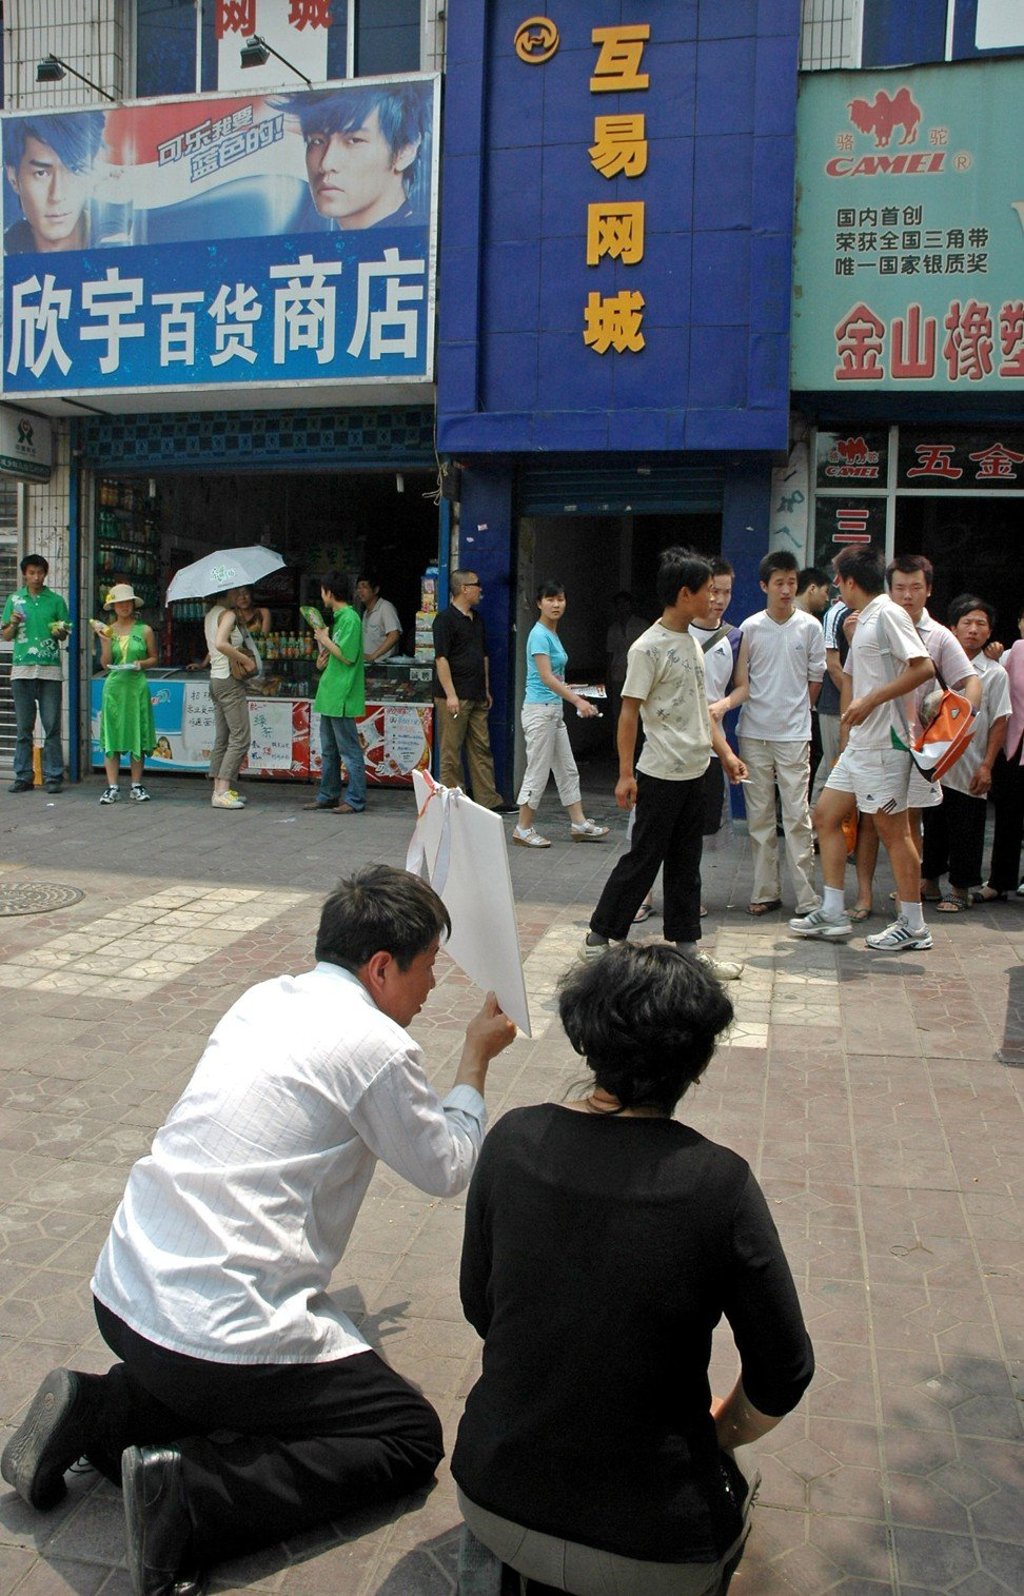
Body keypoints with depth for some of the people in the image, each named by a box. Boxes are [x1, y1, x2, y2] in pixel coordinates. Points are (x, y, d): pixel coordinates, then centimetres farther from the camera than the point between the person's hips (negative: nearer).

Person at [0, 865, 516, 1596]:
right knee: (412, 1436, 5)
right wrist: (475, 1061, 14)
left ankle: (97, 1410, 14)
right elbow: (448, 1169, 1)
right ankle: (187, 1490, -10)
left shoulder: (264, 1000, 7)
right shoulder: (379, 1047, -14)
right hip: (217, 1333, -8)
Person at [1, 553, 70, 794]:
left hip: (50, 670, -1)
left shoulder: (56, 600, 9)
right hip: (22, 669, 1)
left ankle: (53, 776, 1)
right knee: (23, 727, 3)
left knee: (52, 726, -3)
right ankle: (23, 777, 7)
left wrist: (59, 632, -8)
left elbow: (65, 634, 14)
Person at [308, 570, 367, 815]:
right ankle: (328, 796, 25)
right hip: (330, 695, 10)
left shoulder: (350, 619, -14)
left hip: (342, 696, -10)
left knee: (349, 750, -4)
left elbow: (348, 656, -21)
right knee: (328, 751, 16)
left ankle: (356, 800, 1)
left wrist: (325, 640, -10)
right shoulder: (339, 617, 15)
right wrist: (324, 657, 3)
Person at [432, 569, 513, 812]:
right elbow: (441, 658, -15)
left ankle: (489, 799, 13)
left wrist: (486, 690, 20)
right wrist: (450, 695, -19)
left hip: (476, 697, 8)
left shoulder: (476, 619, 17)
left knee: (481, 748, 9)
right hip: (454, 698, -8)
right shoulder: (445, 619, -9)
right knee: (451, 751, -2)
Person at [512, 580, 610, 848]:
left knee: (567, 770, 12)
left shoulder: (553, 634, 13)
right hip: (540, 709, -9)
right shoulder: (539, 635, -15)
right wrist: (578, 700, -27)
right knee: (538, 771, -3)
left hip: (554, 709, 9)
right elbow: (546, 677, -22)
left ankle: (579, 824, 19)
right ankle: (523, 830, 6)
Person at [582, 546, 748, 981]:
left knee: (686, 864, 12)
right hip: (661, 776, -8)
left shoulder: (692, 642, 13)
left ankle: (685, 947, 20)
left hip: (694, 773, 8)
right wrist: (625, 774, -18)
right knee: (642, 860, -1)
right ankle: (598, 939, 11)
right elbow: (629, 712, -15)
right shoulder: (649, 647, -13)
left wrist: (725, 752, 14)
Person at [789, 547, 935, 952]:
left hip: (883, 744, -10)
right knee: (826, 815, 10)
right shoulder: (863, 621, 18)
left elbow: (924, 668, -20)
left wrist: (870, 700, -20)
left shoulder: (887, 614, -11)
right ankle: (833, 915, 15)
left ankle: (913, 926, 7)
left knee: (894, 831, -3)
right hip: (858, 743, 10)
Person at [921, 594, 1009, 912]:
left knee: (966, 832, 3)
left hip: (970, 770, -3)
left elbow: (999, 722, -3)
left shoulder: (994, 674, -2)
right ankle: (929, 880, 26)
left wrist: (987, 766, -8)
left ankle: (960, 889, 15)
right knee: (933, 825, 12)